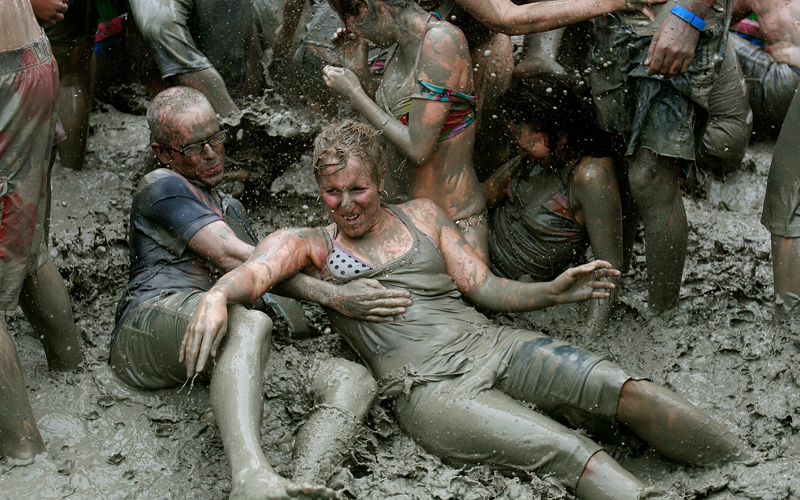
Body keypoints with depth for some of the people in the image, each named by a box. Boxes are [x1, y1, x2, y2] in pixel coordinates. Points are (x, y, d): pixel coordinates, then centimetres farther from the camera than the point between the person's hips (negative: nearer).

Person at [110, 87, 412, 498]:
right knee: (249, 324, -41)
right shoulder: (160, 187, 10)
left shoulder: (230, 209, 38)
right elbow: (231, 256, -5)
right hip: (152, 327, -7)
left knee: (356, 379, -16)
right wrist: (333, 296, -12)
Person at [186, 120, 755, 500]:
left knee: (633, 393, -17)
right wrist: (218, 295, -33)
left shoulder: (423, 215, 19)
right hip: (429, 388, -4)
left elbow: (485, 287, 15)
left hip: (492, 345, 4)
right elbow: (257, 270, -10)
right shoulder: (308, 245, 11)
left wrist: (553, 291, -2)